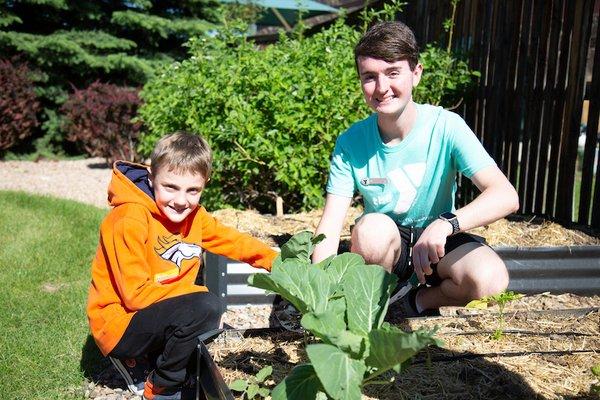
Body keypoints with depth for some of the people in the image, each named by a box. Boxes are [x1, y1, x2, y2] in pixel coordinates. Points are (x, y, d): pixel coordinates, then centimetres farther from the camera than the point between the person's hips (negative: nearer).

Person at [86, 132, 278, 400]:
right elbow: (136, 294, -24)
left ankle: (143, 361, 15)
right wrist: (201, 294, -20)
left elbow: (230, 240, 5)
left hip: (160, 313, 8)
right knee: (205, 306, -27)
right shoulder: (129, 219, -23)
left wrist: (275, 261, -10)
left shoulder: (192, 214, -1)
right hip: (120, 324, -8)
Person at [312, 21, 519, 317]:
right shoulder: (350, 143, -13)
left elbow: (506, 196, -27)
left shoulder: (445, 127, -18)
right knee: (373, 227, -34)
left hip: (436, 246, 0)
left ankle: (418, 300, 0)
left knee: (490, 278, -30)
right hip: (382, 246, 0)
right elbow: (330, 226, -17)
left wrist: (446, 224, -45)